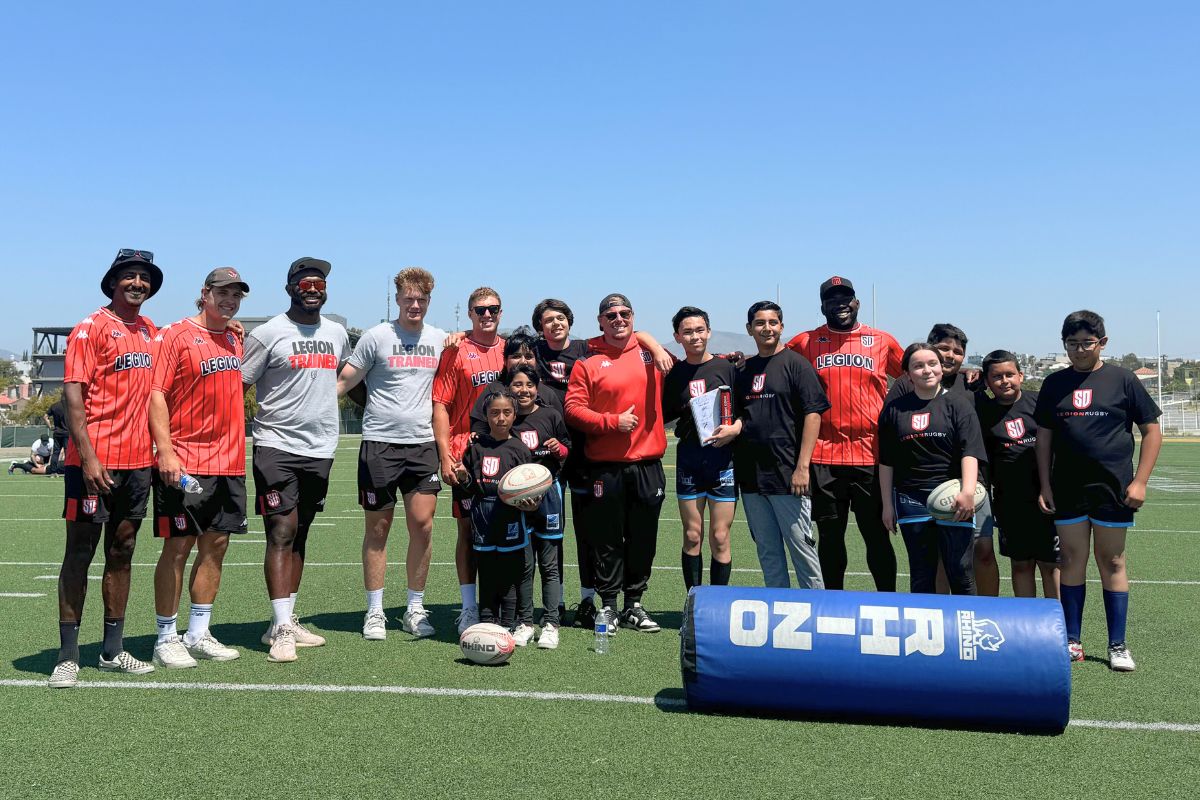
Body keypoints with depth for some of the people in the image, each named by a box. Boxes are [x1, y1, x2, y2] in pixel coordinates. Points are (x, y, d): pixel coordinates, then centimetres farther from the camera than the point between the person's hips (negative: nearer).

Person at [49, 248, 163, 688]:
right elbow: (73, 394, -13)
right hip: (94, 462, -6)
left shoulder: (151, 333, 13)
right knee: (80, 553, 0)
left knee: (121, 553, 11)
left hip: (137, 462, 6)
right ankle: (68, 656, 8)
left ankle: (113, 650, 21)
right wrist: (88, 457, -20)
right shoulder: (92, 328, -6)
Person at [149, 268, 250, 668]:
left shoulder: (236, 340, 14)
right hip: (184, 464, -7)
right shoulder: (175, 335, -6)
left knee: (216, 545, 9)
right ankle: (166, 638, 10)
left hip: (230, 463, 7)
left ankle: (199, 634, 20)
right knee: (178, 547, -1)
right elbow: (157, 394, -12)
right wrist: (165, 451, -19)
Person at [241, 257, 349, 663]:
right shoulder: (268, 333, -5)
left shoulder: (337, 333, 12)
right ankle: (281, 630, -9)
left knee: (299, 536, 11)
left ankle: (286, 621, 19)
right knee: (281, 533, -10)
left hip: (320, 448, 6)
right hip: (277, 446, -6)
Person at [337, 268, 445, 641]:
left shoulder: (439, 339, 10)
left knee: (422, 525, 0)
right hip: (379, 443, -3)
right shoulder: (377, 337, -1)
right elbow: (343, 381, -2)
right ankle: (374, 612, 14)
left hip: (422, 445, 3)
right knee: (378, 529, 4)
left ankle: (415, 609, 13)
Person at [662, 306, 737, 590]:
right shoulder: (674, 374, 8)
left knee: (720, 538, -1)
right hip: (688, 457, 2)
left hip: (722, 457, -2)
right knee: (692, 537, 5)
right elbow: (663, 415, 13)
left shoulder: (727, 367, 2)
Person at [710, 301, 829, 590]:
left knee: (801, 545, -2)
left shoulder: (795, 364, -4)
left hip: (787, 475, -6)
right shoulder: (744, 371, 14)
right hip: (751, 474, 6)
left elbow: (813, 414, -10)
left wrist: (803, 466, -16)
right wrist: (733, 428, -1)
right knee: (767, 550, 12)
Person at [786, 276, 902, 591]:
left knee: (877, 535, 5)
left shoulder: (883, 342, 9)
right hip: (823, 456, 1)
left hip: (871, 456, 0)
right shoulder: (805, 343, 8)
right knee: (829, 536, 9)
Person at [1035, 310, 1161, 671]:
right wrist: (1045, 485, 4)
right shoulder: (1054, 383, 7)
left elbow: (1151, 431, 1)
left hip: (1112, 487, -2)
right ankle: (1073, 642, 15)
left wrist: (1140, 481, -7)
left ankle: (1117, 645, 15)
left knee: (1111, 562, 5)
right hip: (1067, 489, 2)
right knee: (1072, 560, 6)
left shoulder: (1122, 379, -1)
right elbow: (1044, 436, 9)